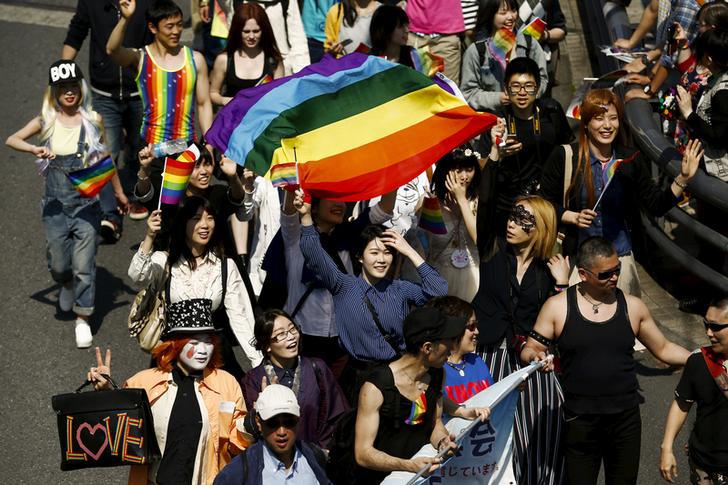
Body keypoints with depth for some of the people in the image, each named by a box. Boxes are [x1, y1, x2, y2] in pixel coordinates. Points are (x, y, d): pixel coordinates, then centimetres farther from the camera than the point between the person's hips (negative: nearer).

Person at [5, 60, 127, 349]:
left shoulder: (92, 120, -1)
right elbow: (11, 140, -6)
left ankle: (83, 319, 10)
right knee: (59, 264, 10)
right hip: (56, 205, 1)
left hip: (87, 203, -1)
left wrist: (119, 193, 17)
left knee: (84, 265, -2)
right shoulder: (46, 121, -1)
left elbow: (104, 157, 10)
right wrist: (34, 149, -26)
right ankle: (67, 286, 44)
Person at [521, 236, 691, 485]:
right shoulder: (558, 307, -2)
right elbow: (530, 349, 3)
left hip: (626, 418, 2)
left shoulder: (633, 307, 3)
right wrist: (535, 357, -21)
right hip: (579, 420, -2)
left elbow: (663, 349, 12)